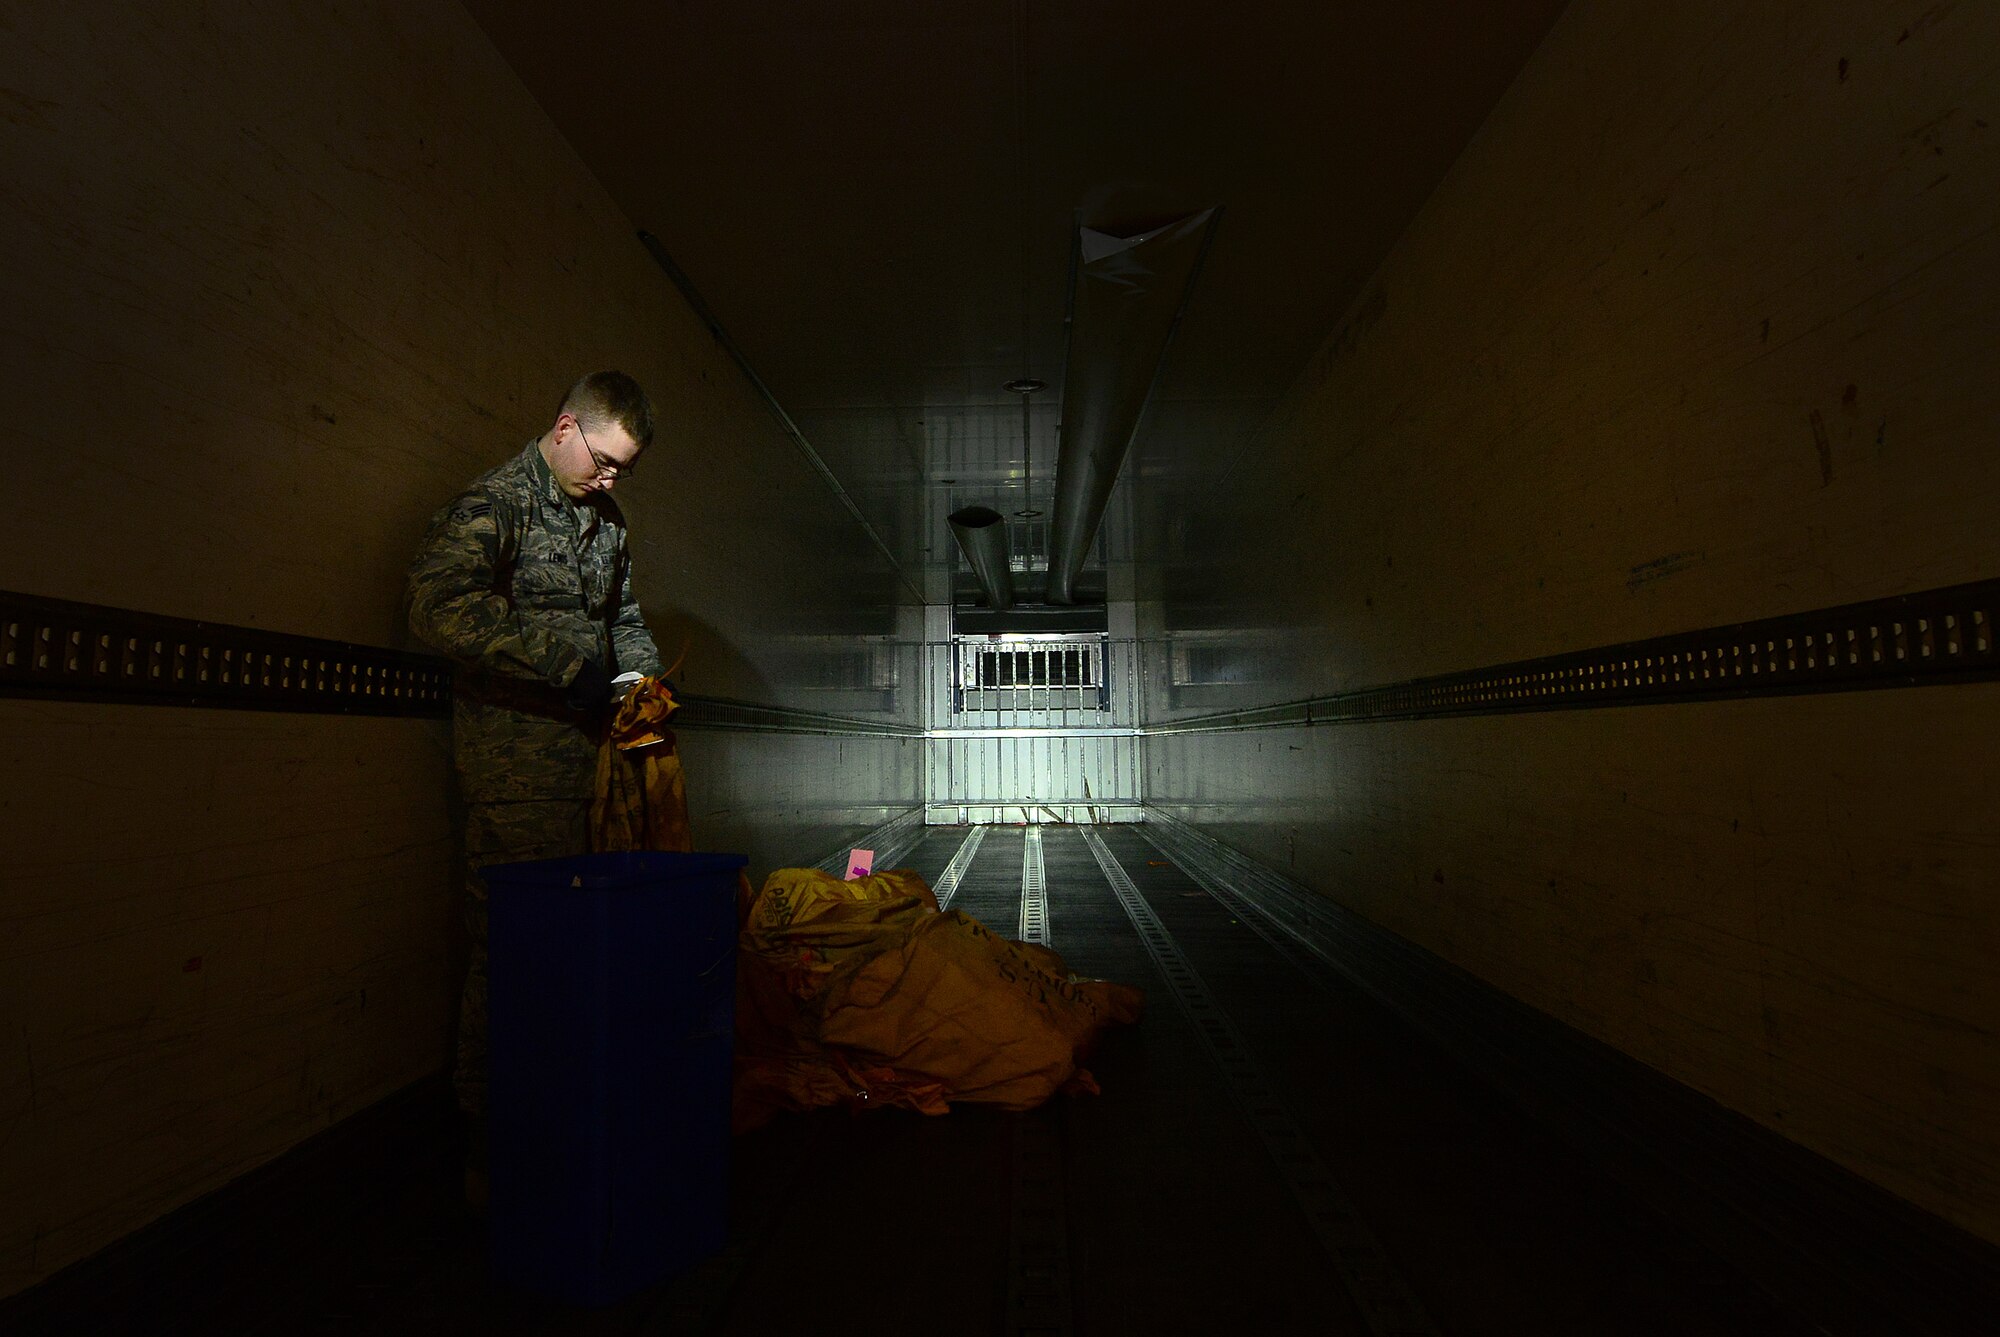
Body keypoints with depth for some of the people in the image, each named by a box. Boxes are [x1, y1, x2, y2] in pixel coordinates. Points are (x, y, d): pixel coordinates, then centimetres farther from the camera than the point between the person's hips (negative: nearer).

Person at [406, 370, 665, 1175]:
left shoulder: (607, 522, 20)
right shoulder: (495, 501, -5)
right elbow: (438, 603, -21)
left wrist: (638, 673, 9)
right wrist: (564, 663, -22)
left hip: (588, 748, 7)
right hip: (517, 760, -7)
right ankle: (486, 1131, 12)